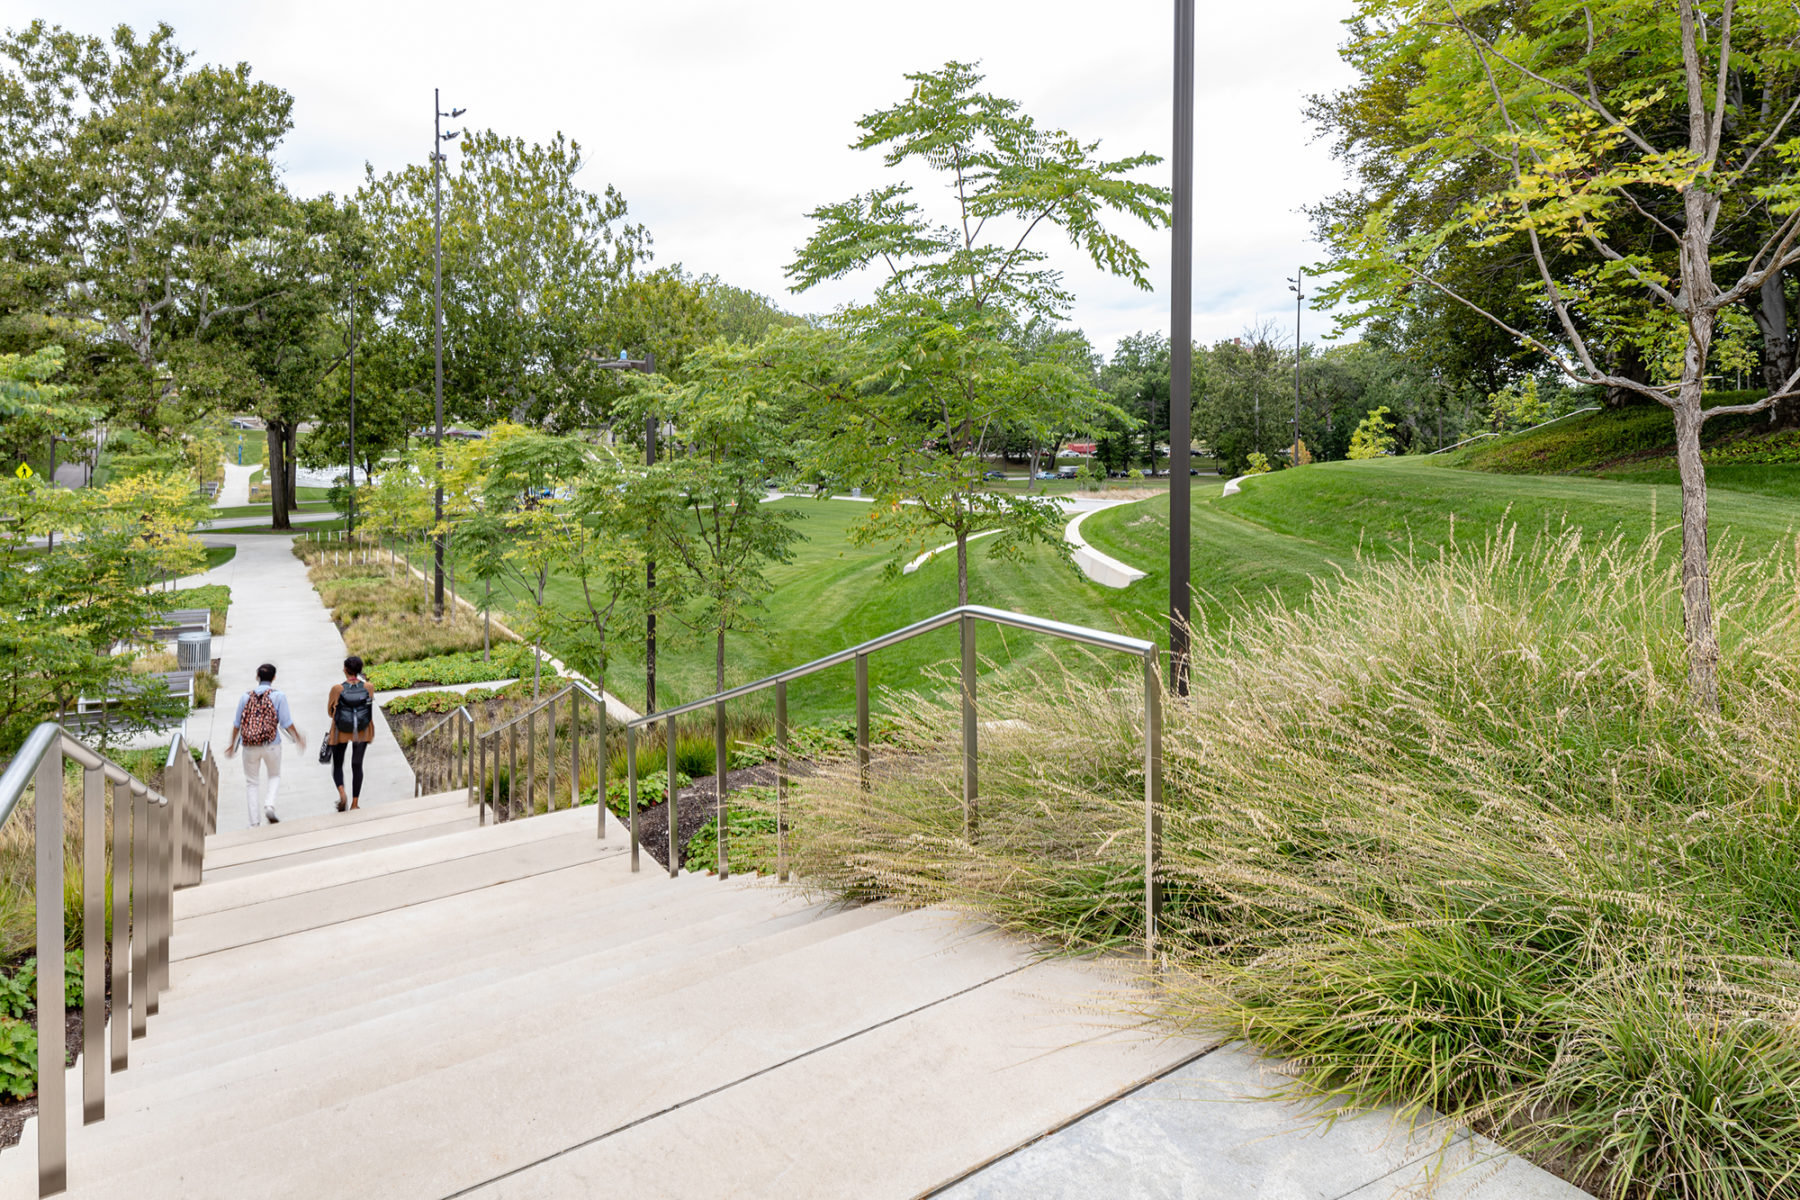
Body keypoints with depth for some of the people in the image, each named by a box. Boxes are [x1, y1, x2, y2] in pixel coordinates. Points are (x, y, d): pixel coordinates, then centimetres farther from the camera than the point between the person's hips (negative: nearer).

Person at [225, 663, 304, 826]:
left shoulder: (246, 696, 5)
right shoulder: (278, 695, -3)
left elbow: (237, 724, 8)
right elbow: (286, 723, -6)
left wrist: (233, 745, 20)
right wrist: (298, 739, 9)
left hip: (250, 746, 2)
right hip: (271, 745, -2)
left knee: (252, 782, 12)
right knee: (275, 776, 19)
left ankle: (255, 822, 10)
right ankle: (269, 805, -6)